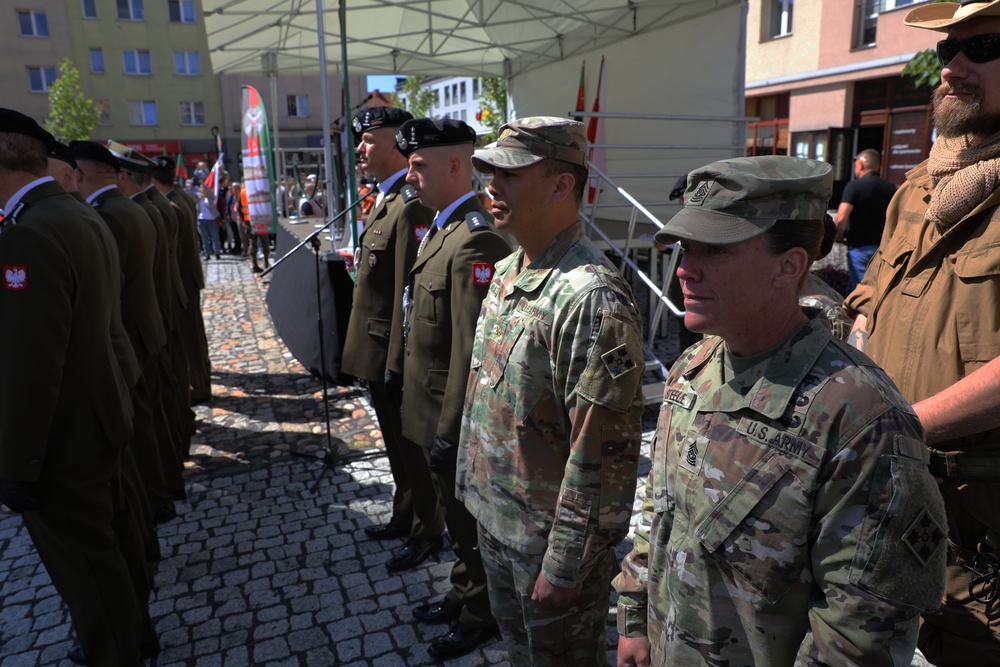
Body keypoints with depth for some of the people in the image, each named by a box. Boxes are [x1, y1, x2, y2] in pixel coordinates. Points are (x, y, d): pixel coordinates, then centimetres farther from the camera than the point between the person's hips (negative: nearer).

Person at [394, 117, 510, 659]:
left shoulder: (474, 242, -24)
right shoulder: (439, 229, 8)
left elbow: (470, 350, -26)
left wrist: (449, 431, -22)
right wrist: (407, 378, 17)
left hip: (450, 418, -9)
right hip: (428, 409, 9)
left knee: (470, 523, 12)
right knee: (455, 517, 25)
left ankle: (480, 619, 34)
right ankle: (463, 596, 46)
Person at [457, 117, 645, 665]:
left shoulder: (591, 298, -27)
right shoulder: (505, 272, 2)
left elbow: (602, 451, -25)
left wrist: (565, 565, -19)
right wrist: (475, 485, 14)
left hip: (550, 536, -8)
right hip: (494, 515, 8)